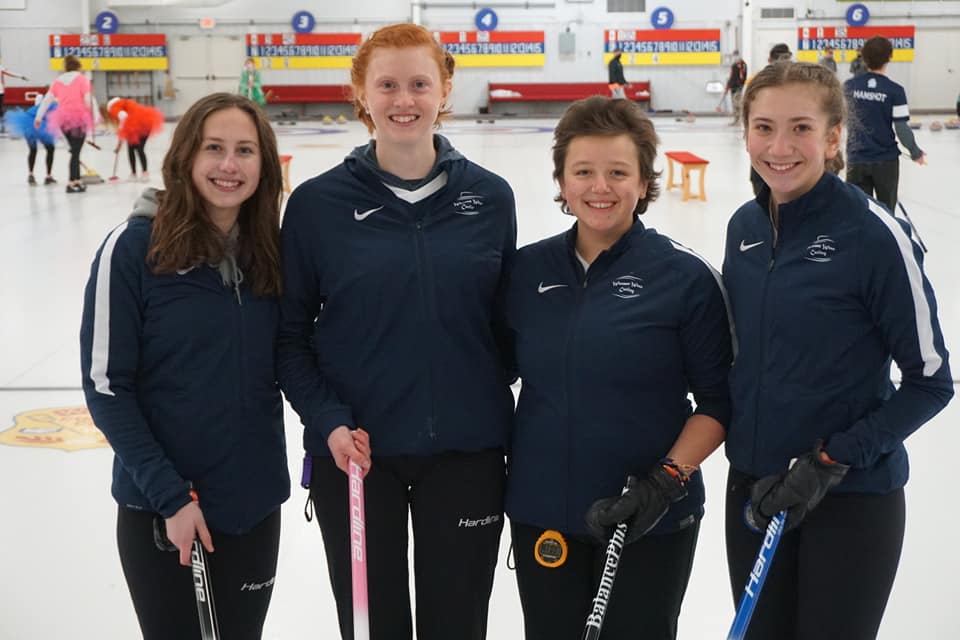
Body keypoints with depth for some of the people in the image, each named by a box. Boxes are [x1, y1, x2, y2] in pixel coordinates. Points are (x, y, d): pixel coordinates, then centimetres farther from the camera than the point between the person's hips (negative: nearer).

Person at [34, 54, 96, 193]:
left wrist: (38, 117, 11)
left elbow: (47, 100, 8)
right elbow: (89, 99, -11)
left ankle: (77, 179, 25)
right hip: (78, 118, -5)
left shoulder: (58, 81, 12)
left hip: (63, 119, 5)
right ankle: (72, 183, -6)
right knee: (76, 151, -3)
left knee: (75, 149, 21)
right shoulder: (82, 79, -1)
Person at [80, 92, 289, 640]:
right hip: (160, 509, -4)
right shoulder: (134, 247, -11)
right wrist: (169, 494, -15)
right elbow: (106, 385, -11)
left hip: (255, 503, 4)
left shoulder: (272, 250, 3)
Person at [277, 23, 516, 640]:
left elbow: (505, 319, 7)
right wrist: (329, 421, -12)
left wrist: (494, 408, 1)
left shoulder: (489, 196, -1)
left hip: (465, 451, 1)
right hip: (353, 453, -1)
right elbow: (291, 332, 0)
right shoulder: (318, 202, -5)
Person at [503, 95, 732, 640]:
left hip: (651, 521, -3)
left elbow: (719, 401, -6)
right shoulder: (527, 270, 2)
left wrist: (667, 481, -16)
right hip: (541, 516, 3)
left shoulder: (686, 276, -8)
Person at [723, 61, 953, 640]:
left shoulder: (874, 234, -16)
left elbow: (931, 380, -11)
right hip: (754, 488, 5)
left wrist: (835, 459, -17)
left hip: (853, 497, -5)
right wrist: (754, 464, 5)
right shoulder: (745, 226, 1)